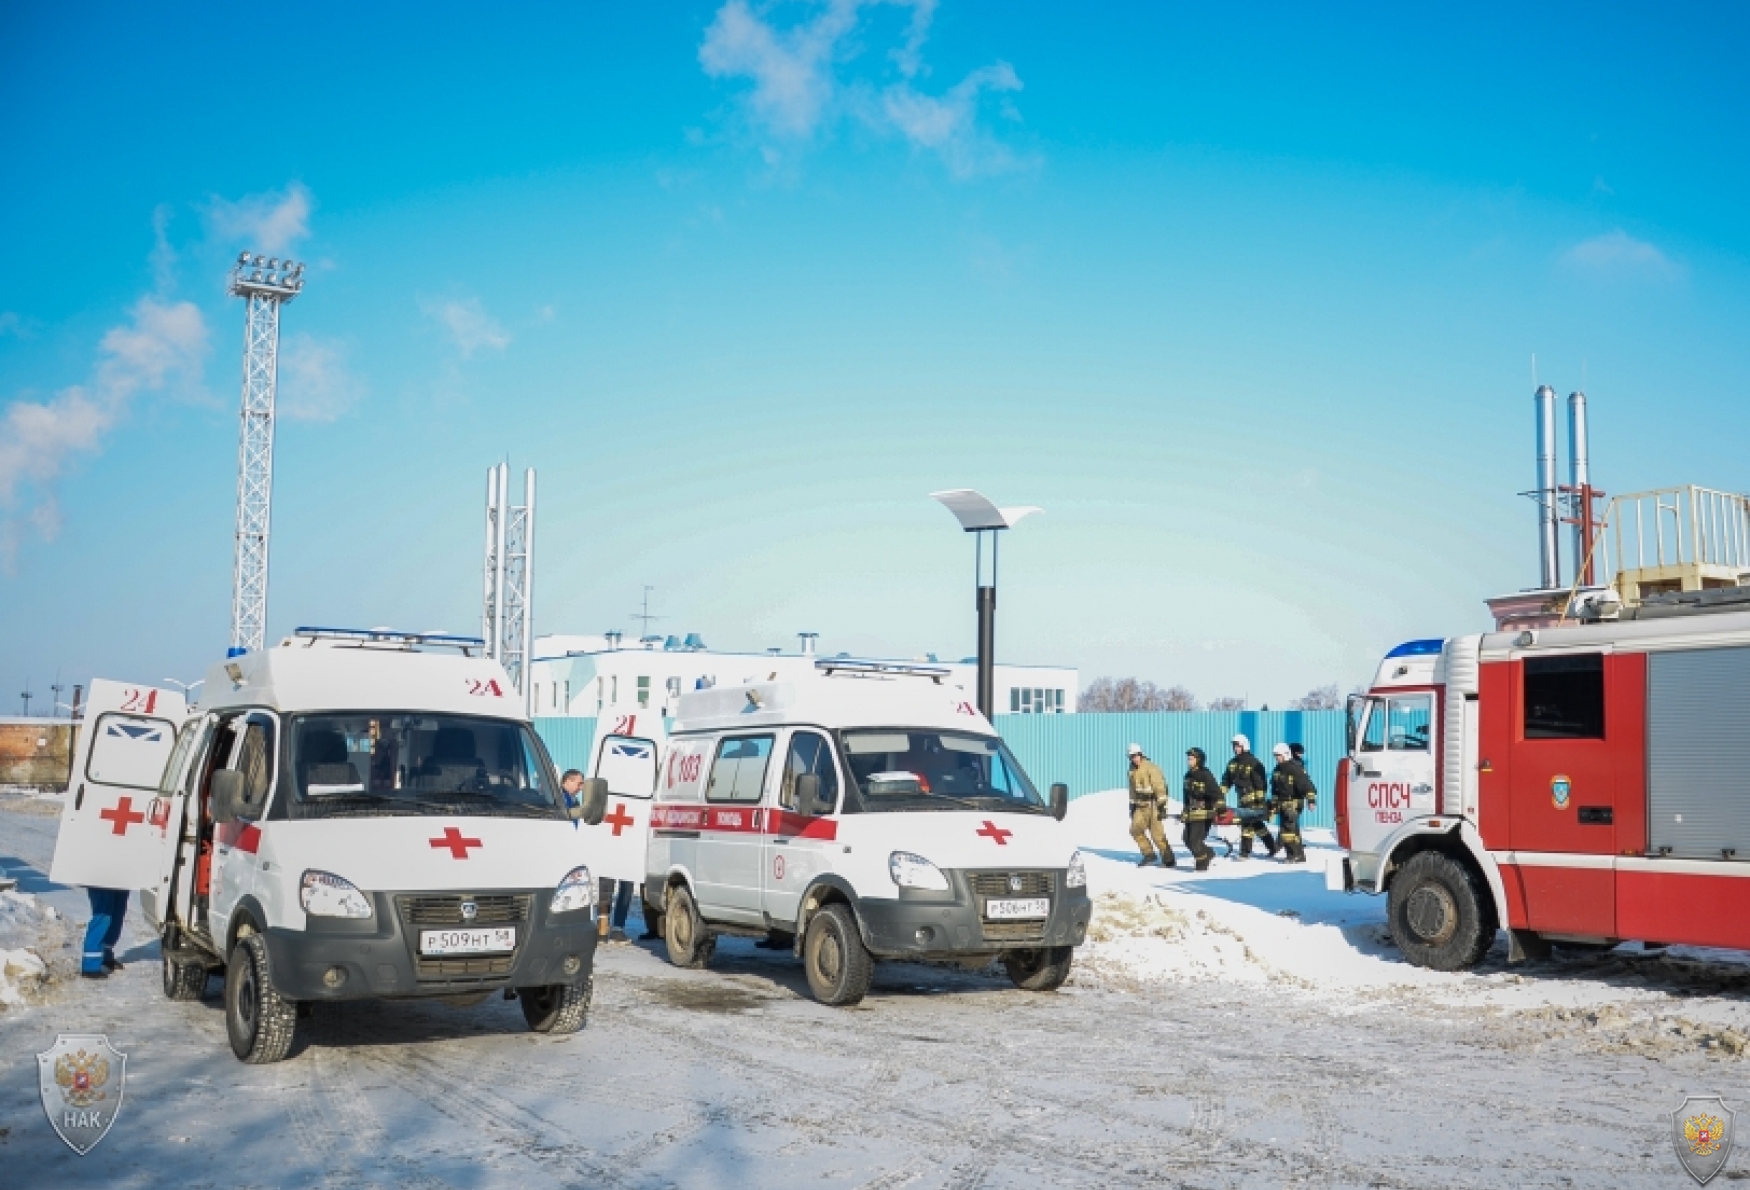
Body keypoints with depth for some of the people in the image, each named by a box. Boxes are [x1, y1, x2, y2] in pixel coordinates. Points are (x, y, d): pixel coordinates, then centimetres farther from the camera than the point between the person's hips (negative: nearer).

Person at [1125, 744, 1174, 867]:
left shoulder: (1150, 767, -15)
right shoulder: (1133, 770, 11)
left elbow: (1160, 785, -18)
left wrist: (1162, 804, -22)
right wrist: (1132, 805, 22)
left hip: (1153, 804, -8)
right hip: (1141, 806, 8)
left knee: (1157, 834, -8)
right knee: (1135, 830, 3)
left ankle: (1169, 860, 2)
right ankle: (1148, 854, 17)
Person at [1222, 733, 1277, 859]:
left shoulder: (1254, 763, -13)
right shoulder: (1232, 763, 9)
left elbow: (1261, 782, -15)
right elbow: (1227, 780, 14)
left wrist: (1261, 799, -18)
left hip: (1253, 798, -8)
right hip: (1242, 798, 8)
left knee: (1247, 823, -10)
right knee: (1257, 824, 13)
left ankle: (1245, 852, -6)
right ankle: (1272, 847, 24)